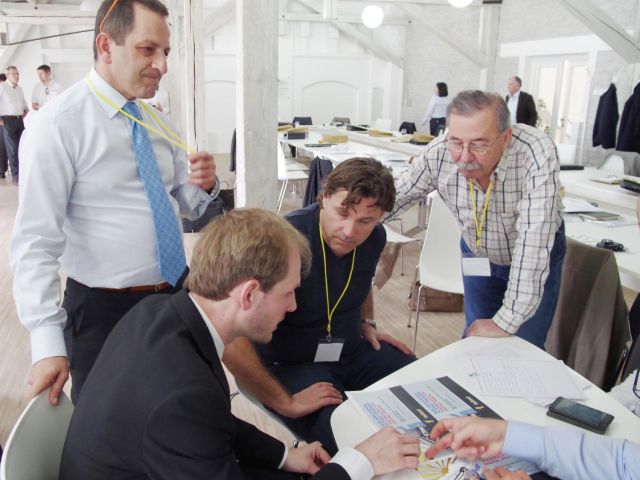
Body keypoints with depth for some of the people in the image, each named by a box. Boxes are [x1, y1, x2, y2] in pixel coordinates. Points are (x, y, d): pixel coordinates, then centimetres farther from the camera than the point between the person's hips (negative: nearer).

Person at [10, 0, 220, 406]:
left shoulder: (154, 120, 7)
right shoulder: (58, 124, -14)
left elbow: (186, 206, 12)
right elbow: (36, 243, -19)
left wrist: (204, 185, -11)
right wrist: (48, 344, -25)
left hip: (177, 295, 6)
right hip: (105, 312, -6)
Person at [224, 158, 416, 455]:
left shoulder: (374, 238, -6)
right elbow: (230, 337, -34)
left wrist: (366, 323, 7)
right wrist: (285, 403, -27)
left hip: (353, 351, 7)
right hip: (289, 364, -7)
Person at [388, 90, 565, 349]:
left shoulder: (537, 154, -38)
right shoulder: (438, 154, -27)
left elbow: (533, 245, -39)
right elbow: (394, 197, -12)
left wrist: (505, 323, -37)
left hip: (536, 259, -2)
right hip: (477, 254, 3)